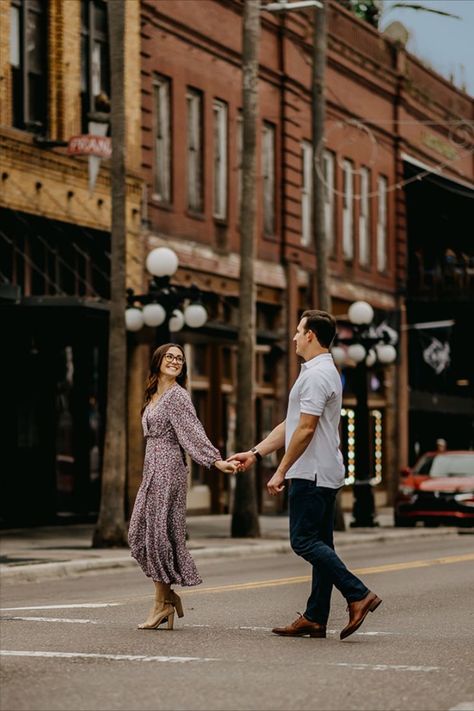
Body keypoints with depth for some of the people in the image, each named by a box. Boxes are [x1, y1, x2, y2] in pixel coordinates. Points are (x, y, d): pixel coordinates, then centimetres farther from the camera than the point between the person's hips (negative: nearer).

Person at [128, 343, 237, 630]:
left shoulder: (177, 395, -7)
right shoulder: (154, 395, 17)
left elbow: (194, 432, -16)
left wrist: (216, 460, -28)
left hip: (168, 469, -8)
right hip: (152, 469, 8)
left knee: (159, 532, -7)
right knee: (140, 533, 5)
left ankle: (163, 603, -2)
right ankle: (167, 596, 11)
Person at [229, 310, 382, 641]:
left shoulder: (316, 376, -16)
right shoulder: (326, 372, 19)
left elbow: (305, 430, -21)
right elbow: (290, 425, 23)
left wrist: (281, 472, -16)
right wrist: (255, 453, 21)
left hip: (312, 473, -11)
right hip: (325, 474, 11)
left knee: (304, 540, -10)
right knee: (319, 543, 8)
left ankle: (358, 594, -15)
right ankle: (315, 618, 10)